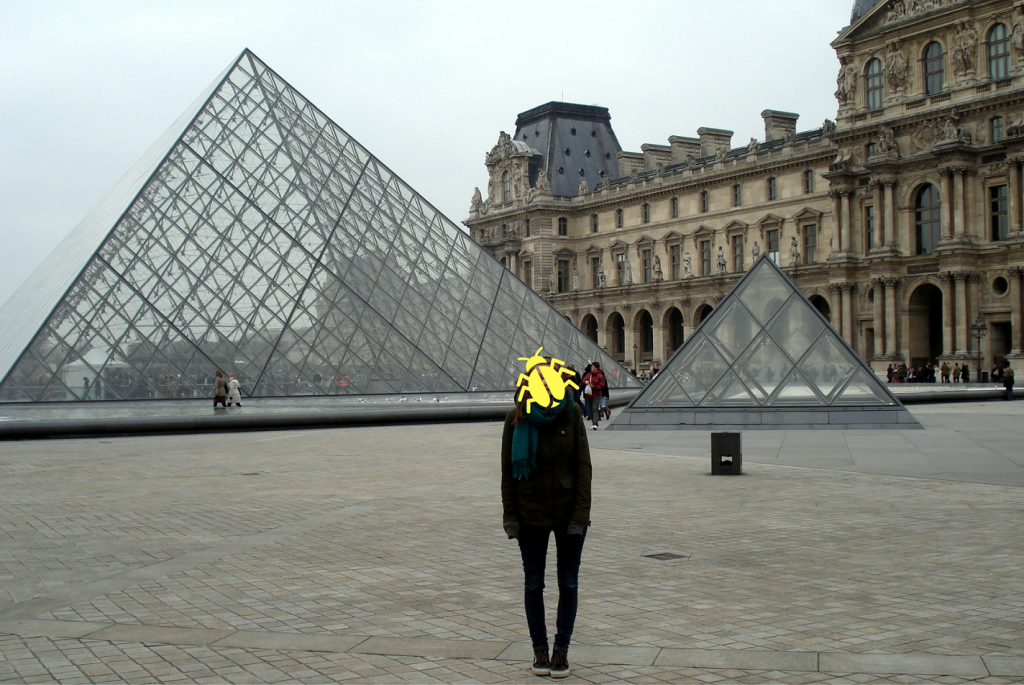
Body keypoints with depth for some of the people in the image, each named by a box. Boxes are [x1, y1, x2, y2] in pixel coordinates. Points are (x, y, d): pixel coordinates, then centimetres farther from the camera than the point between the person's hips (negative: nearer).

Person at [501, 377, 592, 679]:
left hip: (569, 512, 0)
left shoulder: (571, 413, -7)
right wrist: (510, 516, -5)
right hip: (531, 515, 0)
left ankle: (562, 649, 20)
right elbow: (508, 471, -1)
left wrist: (581, 513, -10)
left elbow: (584, 465, -5)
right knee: (534, 583, 9)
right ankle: (540, 649, 22)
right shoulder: (516, 419, -7)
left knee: (568, 583, 7)